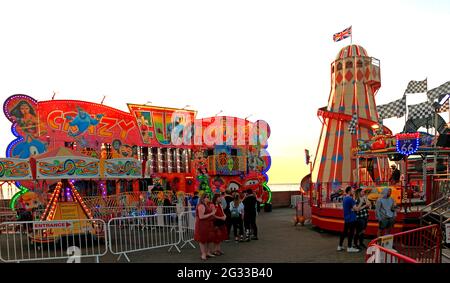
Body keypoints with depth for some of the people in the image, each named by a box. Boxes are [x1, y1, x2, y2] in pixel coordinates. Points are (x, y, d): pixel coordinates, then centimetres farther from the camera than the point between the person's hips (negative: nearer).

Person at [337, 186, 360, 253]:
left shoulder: (344, 198, 12)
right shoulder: (350, 199, -17)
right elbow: (355, 208, -18)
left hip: (346, 218, 9)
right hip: (351, 218, -9)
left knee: (344, 232, 13)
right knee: (351, 232, -1)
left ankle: (340, 246, 17)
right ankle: (349, 248, 5)